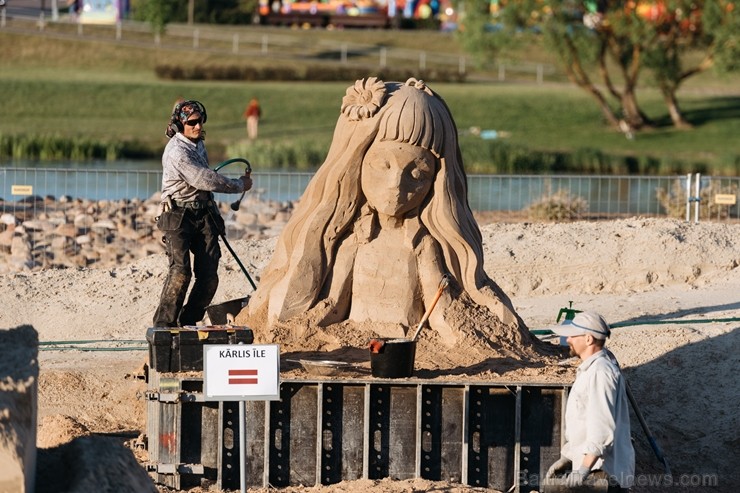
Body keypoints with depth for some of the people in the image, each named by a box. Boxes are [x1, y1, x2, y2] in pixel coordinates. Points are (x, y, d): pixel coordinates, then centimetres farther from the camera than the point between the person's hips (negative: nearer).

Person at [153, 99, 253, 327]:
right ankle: (163, 325, -15)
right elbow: (204, 180, -17)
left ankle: (187, 322, 6)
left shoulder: (199, 144, 13)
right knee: (180, 272, -19)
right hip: (178, 217, -7)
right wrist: (239, 185, -4)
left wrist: (214, 215, 33)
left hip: (203, 214, 7)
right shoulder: (176, 152, -16)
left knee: (208, 275, -4)